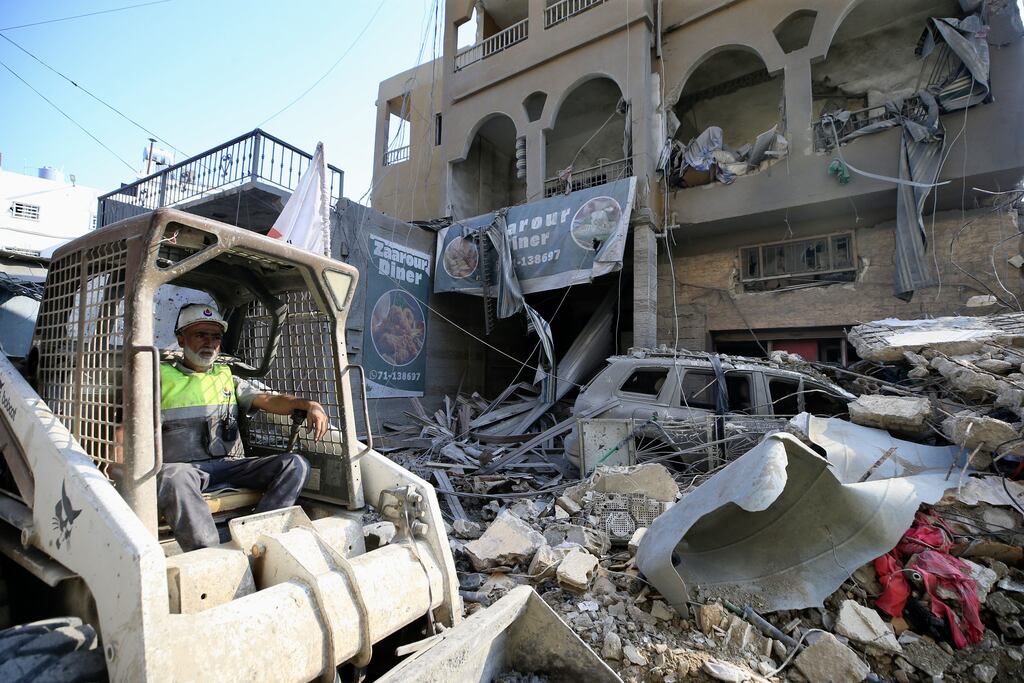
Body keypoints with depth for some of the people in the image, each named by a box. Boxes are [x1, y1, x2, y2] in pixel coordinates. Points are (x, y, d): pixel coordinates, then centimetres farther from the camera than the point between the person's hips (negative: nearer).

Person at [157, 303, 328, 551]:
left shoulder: (228, 379, 21)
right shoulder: (160, 379, 13)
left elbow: (268, 400, 6)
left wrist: (308, 404, -14)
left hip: (229, 465, 4)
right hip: (183, 466, -3)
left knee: (295, 464, -19)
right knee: (174, 476, -40)